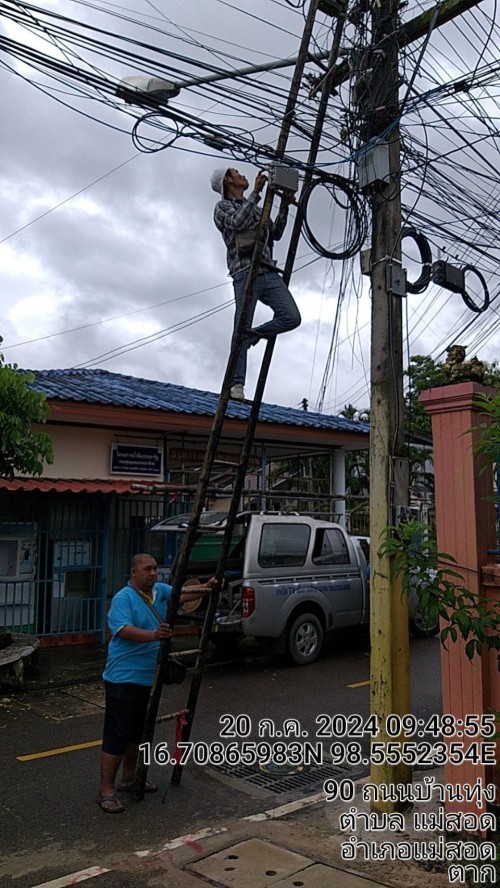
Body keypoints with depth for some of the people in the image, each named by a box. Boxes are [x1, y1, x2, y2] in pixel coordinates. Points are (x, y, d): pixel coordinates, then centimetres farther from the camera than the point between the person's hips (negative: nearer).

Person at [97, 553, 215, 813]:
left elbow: (182, 593, 14)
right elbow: (124, 630, -29)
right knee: (117, 735, -4)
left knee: (136, 732, 20)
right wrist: (153, 635, -43)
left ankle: (129, 779, 34)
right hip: (123, 678, -9)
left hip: (145, 677, 9)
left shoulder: (159, 591, 7)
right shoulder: (123, 598, -17)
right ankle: (106, 791, 5)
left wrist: (205, 588, -5)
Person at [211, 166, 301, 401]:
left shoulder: (255, 208, 32)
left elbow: (275, 234, 26)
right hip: (246, 273, -6)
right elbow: (238, 222, -11)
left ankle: (251, 336, 7)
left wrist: (284, 207, 15)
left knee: (292, 317, -14)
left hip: (269, 273, 6)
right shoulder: (222, 207, 11)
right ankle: (236, 384, -10)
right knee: (241, 329, -11)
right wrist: (256, 191, -10)